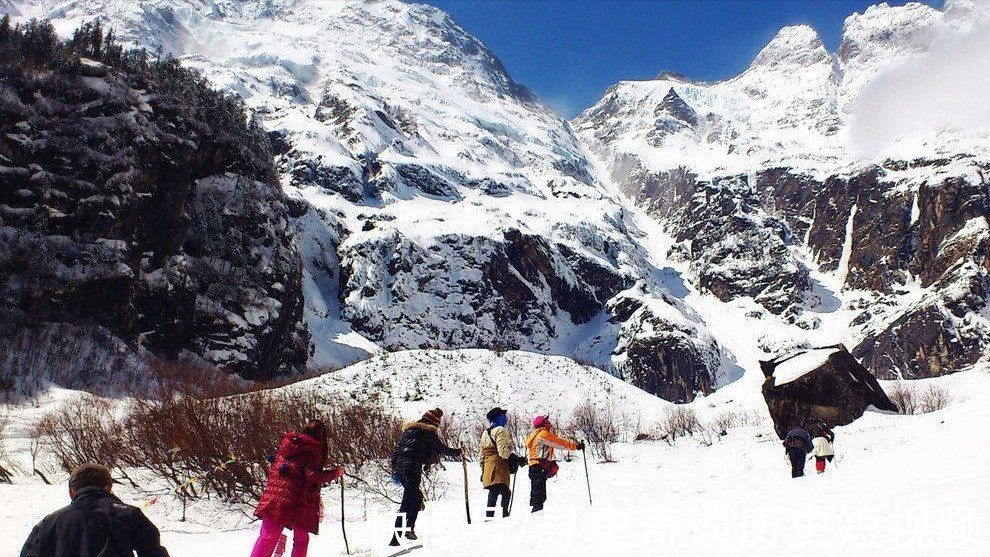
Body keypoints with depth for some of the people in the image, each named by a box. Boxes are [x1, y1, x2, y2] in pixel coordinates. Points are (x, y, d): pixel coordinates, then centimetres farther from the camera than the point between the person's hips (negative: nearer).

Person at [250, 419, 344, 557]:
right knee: (301, 539, 12)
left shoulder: (288, 441, 14)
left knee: (268, 537, 6)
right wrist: (335, 473, -1)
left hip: (275, 496, 5)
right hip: (299, 502, -4)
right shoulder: (315, 448, -4)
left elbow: (275, 466, 18)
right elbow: (312, 476, -10)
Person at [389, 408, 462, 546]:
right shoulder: (429, 432, 2)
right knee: (407, 503, -9)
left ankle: (409, 527, 10)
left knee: (417, 496, 20)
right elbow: (441, 448, 2)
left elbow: (397, 449, 22)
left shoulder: (408, 430, 22)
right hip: (413, 467, -7)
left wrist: (394, 467, 25)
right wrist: (457, 452, 18)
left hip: (400, 467, 7)